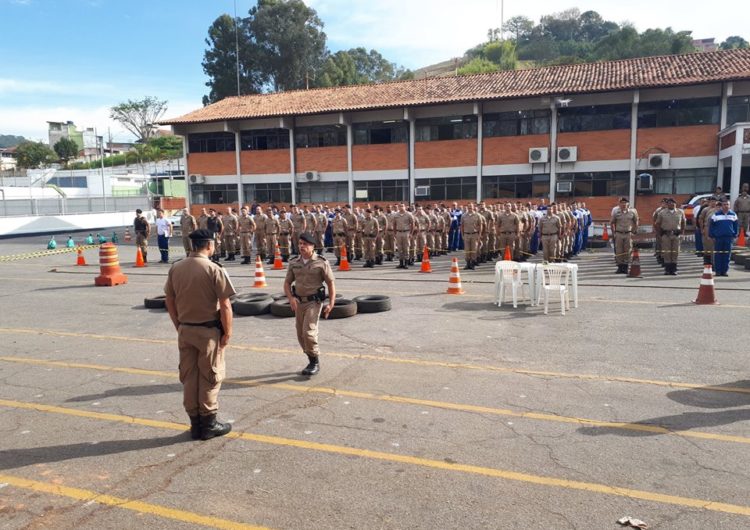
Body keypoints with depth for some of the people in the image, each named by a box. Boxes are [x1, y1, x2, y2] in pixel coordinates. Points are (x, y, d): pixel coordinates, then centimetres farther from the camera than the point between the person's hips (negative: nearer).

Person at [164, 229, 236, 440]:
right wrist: (227, 333, -6)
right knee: (210, 377, 8)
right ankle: (209, 424, 17)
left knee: (188, 376, 14)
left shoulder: (175, 268, 1)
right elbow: (225, 306, -16)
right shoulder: (214, 270, -16)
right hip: (208, 331, -5)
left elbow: (169, 301, 8)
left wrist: (179, 326, 17)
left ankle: (195, 424, 24)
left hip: (185, 330, 5)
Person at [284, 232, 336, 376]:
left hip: (314, 302, -5)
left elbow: (331, 283, -6)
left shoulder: (321, 262, -10)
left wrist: (331, 304, -15)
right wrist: (291, 298, -12)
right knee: (301, 335, 8)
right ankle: (313, 362, 26)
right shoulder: (294, 263, 3)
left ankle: (315, 363, 2)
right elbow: (287, 283, 6)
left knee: (309, 332, -17)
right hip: (299, 303, 5)